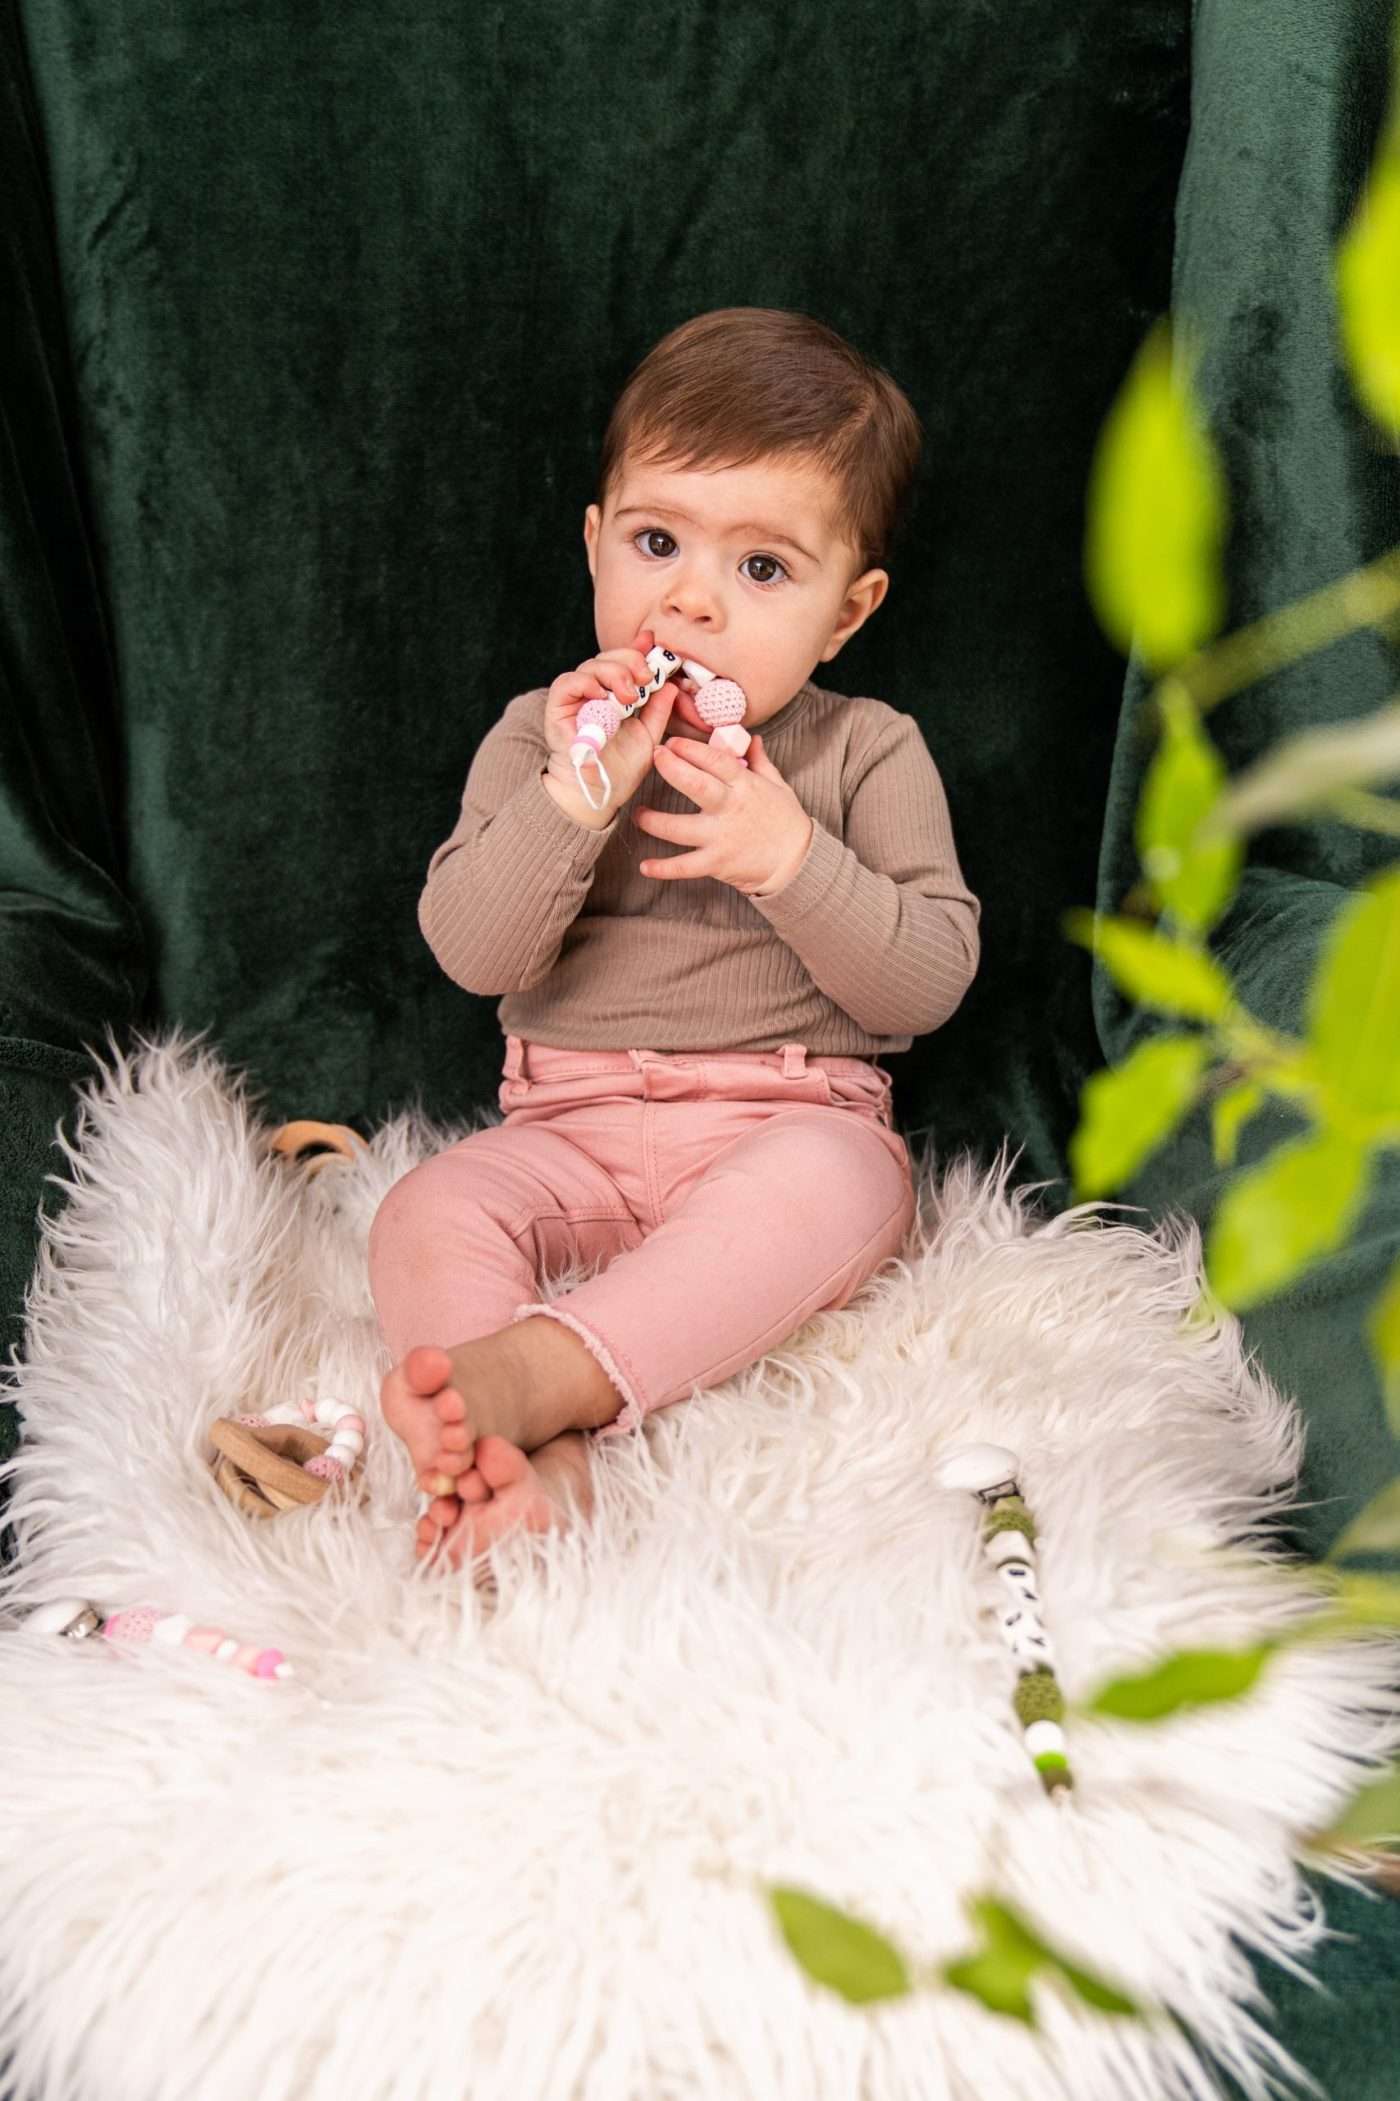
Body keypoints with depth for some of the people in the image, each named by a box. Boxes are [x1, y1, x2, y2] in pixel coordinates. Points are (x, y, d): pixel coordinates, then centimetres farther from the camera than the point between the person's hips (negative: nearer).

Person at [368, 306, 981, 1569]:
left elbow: (929, 983, -4)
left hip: (791, 1118, -2)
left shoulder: (868, 753, 4)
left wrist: (793, 862, -20)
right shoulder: (541, 734, 7)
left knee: (835, 1182, -36)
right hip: (574, 1125, 2)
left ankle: (539, 1368, -45)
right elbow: (473, 955, -4)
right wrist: (573, 797, -19)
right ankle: (536, 1465, -42)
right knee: (431, 1216, -25)